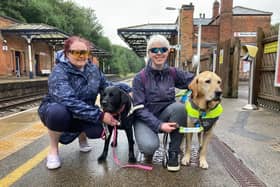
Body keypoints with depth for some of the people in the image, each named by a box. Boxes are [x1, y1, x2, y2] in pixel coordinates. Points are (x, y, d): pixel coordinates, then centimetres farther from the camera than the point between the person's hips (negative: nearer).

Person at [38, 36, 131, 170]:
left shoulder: (93, 69, -6)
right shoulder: (59, 71, -25)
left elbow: (107, 86, 6)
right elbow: (68, 101, -39)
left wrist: (127, 89, -12)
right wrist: (100, 115, -43)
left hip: (83, 114, 4)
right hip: (55, 110, -3)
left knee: (97, 130, -25)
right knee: (58, 112, -39)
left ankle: (82, 137, 15)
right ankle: (53, 149, -8)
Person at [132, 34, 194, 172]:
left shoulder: (173, 73, -2)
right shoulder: (140, 78, -11)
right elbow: (139, 108, -14)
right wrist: (159, 125, -25)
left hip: (165, 115, 3)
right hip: (145, 118, -3)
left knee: (179, 107, -30)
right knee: (149, 146, -33)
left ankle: (173, 153, -10)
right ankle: (149, 149, 9)